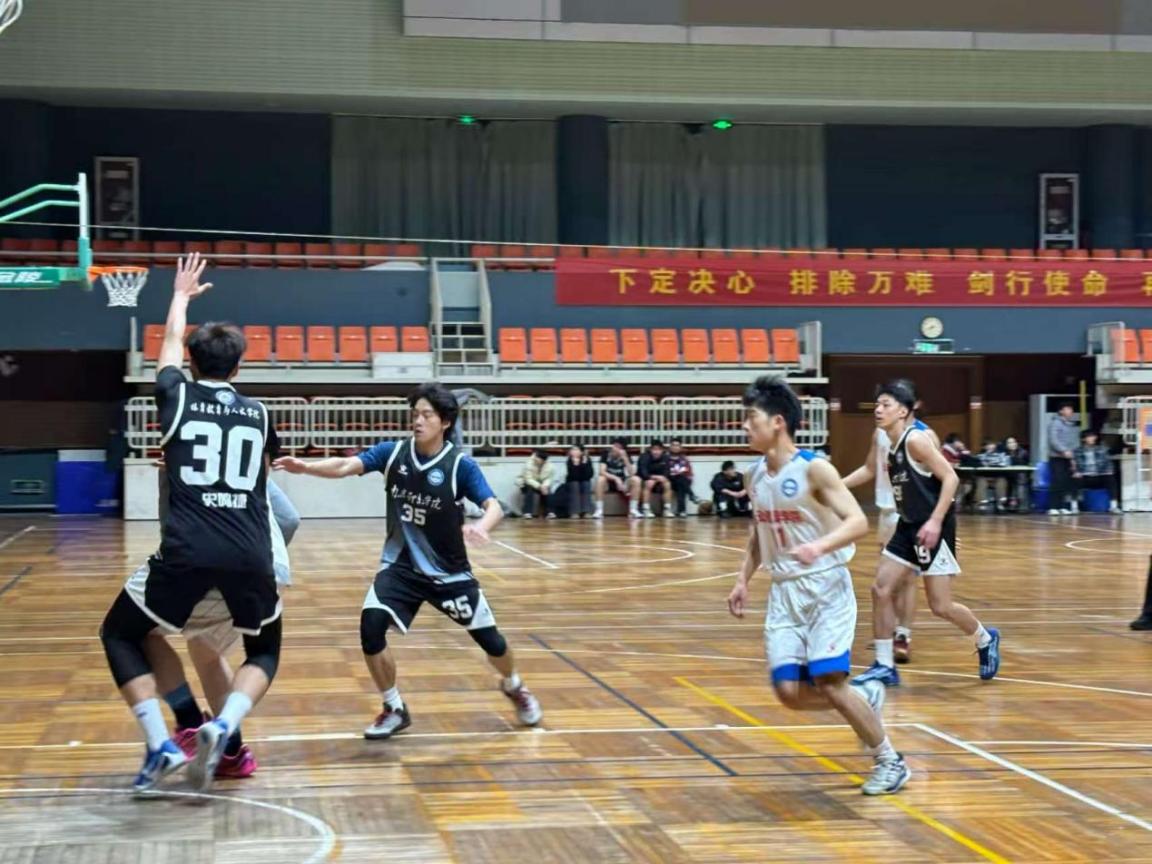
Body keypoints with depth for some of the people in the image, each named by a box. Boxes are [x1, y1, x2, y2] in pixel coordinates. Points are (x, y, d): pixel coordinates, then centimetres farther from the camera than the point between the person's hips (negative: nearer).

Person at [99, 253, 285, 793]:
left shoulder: (177, 397, 8)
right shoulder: (259, 414, 14)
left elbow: (171, 345, 31)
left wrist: (181, 296, 49)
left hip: (186, 553, -2)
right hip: (250, 557, 2)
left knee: (120, 635, 20)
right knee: (265, 651, 25)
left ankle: (161, 746, 3)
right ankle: (223, 727, -5)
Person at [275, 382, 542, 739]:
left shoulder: (461, 465, -15)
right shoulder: (392, 452, -8)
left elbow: (494, 506, -22)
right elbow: (346, 466, -18)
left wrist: (481, 527, -45)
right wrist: (305, 466, -36)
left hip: (449, 571, -1)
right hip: (400, 566, 1)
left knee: (490, 639, 4)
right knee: (371, 625, -22)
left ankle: (514, 687, 41)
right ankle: (394, 710, 1)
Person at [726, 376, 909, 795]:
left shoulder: (814, 468, -14)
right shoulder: (756, 476, 6)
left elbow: (858, 521, -20)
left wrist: (821, 546, -37)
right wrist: (743, 579, 13)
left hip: (825, 586, -6)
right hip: (784, 591, 6)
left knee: (828, 682, -12)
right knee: (790, 691, -4)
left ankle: (890, 761, 7)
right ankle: (866, 695, 23)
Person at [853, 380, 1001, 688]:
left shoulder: (915, 440, -16)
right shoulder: (889, 446, 9)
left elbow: (950, 478, -19)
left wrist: (935, 521, -25)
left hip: (933, 529, -9)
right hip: (908, 527, 9)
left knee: (940, 606, -4)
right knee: (880, 589, 0)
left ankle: (986, 640, 24)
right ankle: (884, 666, 7)